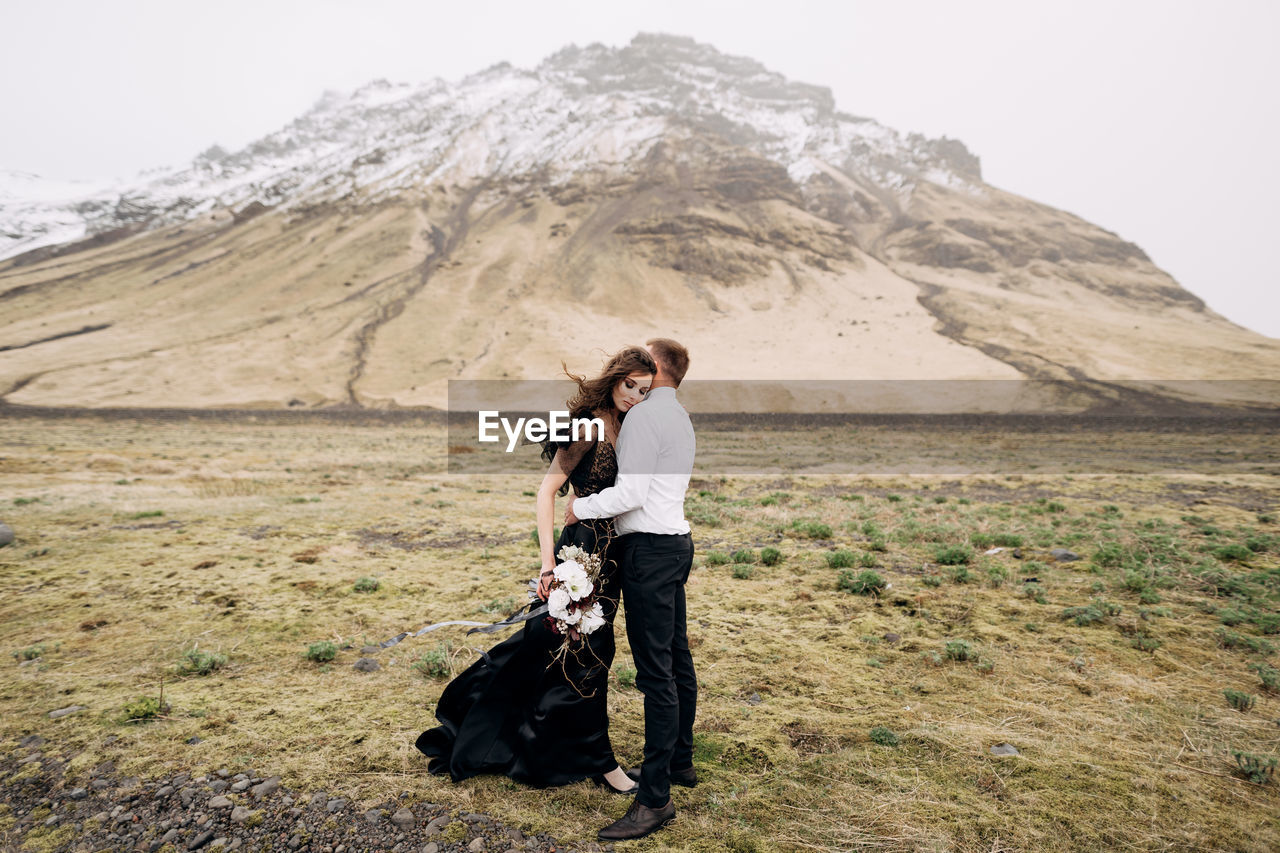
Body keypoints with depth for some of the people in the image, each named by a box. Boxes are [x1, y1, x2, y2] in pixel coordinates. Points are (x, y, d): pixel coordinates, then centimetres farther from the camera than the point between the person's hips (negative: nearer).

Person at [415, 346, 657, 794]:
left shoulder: (625, 429, 8)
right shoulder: (589, 427, -17)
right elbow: (547, 490, -21)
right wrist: (549, 560, -27)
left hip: (610, 553, 9)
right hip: (584, 550, -9)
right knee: (586, 653, 5)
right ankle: (598, 761, 21)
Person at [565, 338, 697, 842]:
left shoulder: (643, 417, -13)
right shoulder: (680, 418, 19)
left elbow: (631, 493, -19)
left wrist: (580, 508, -6)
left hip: (649, 547, -11)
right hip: (675, 540, 11)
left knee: (655, 672, -9)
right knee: (676, 658, 18)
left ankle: (655, 799, -5)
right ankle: (679, 763, 31)